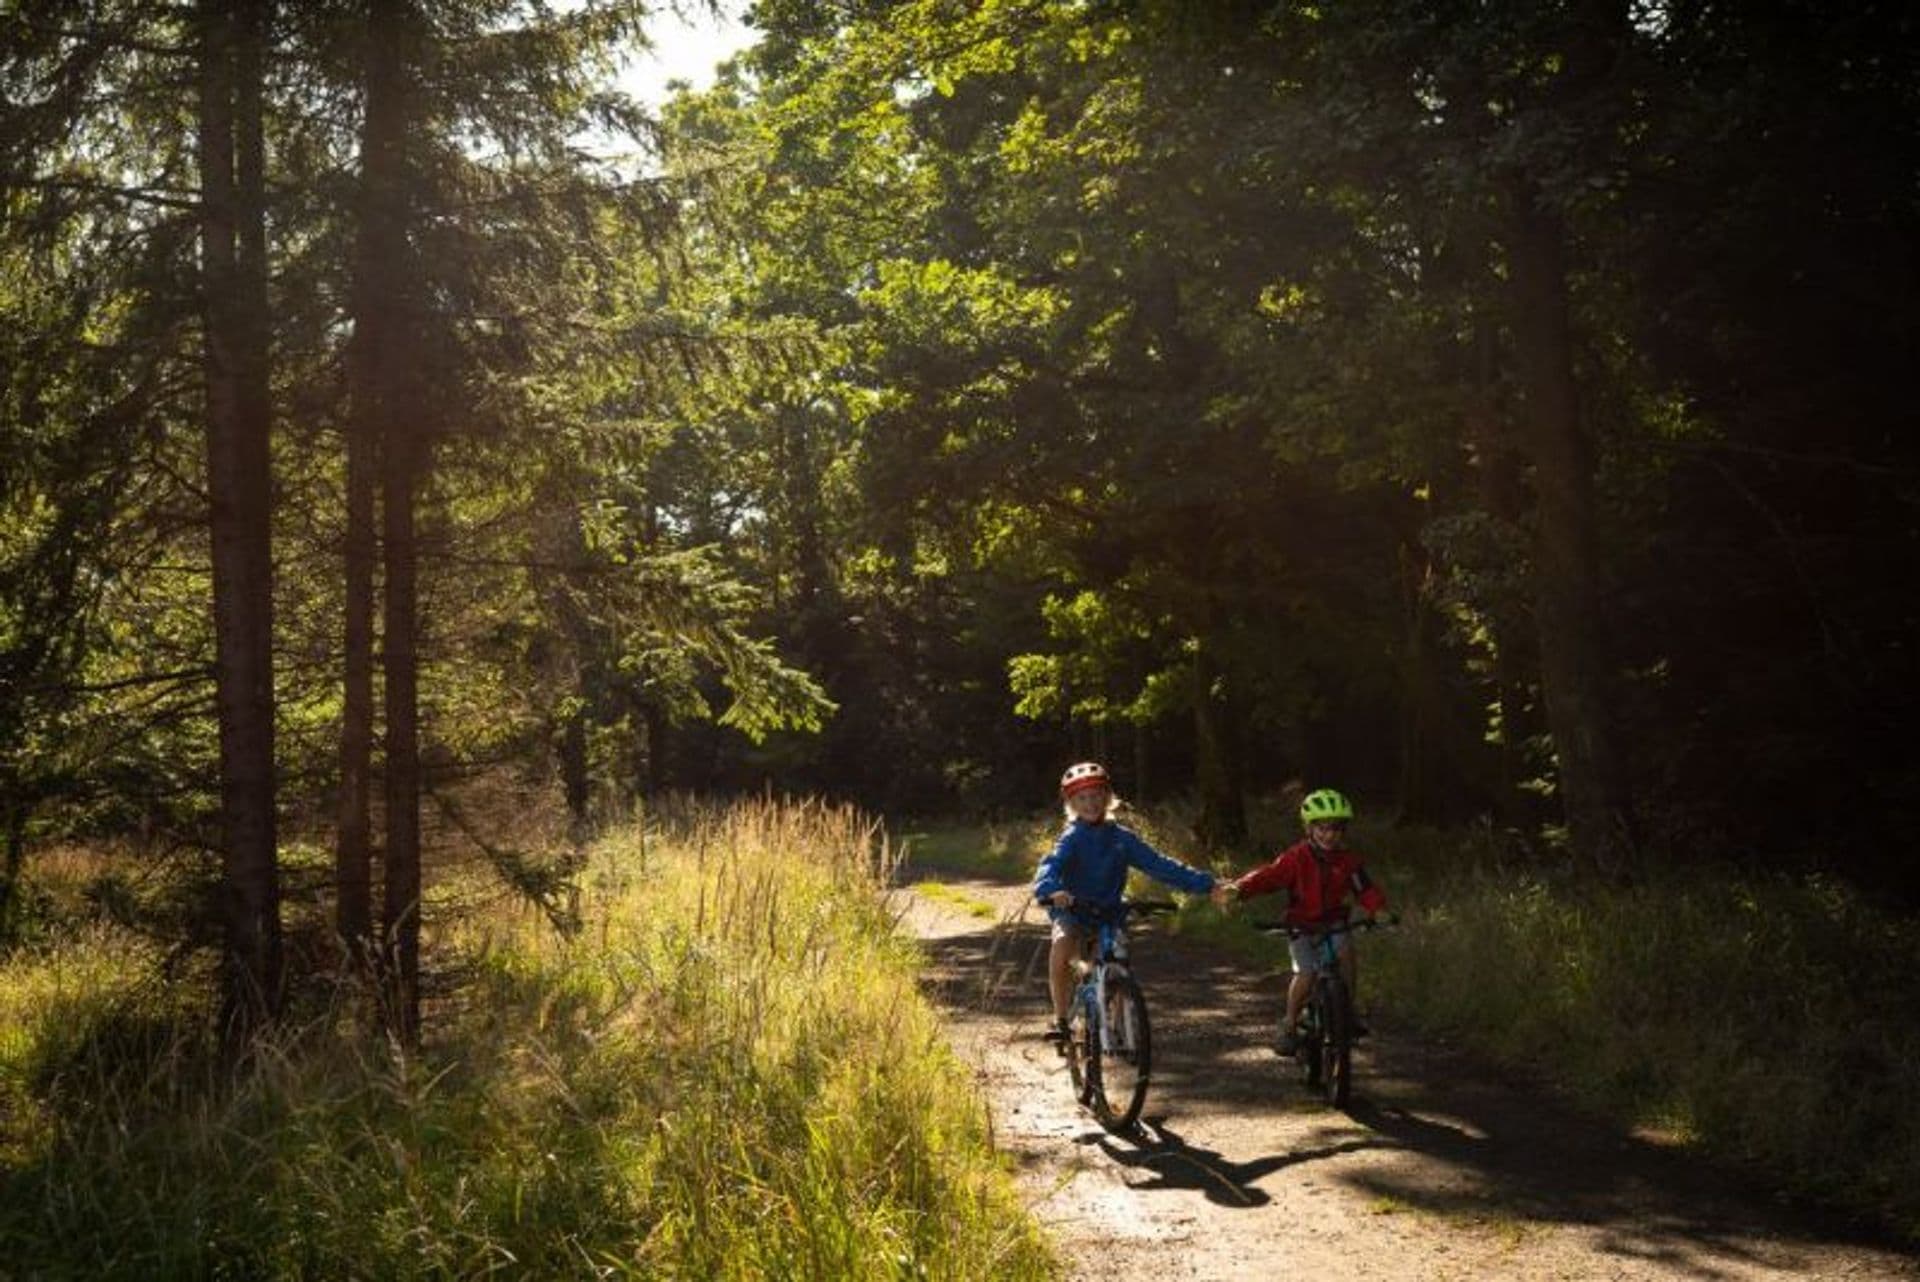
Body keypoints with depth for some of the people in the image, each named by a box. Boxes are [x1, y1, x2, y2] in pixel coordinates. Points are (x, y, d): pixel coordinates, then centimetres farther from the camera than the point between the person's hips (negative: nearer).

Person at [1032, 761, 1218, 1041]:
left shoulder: (1122, 837, 2)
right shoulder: (1072, 838, -7)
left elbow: (1158, 864, -1)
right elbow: (1051, 865, -24)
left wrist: (1204, 882, -9)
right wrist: (1052, 889, -49)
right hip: (1072, 911, -3)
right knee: (1062, 945, -32)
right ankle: (1060, 1017, -20)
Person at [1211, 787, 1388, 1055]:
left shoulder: (1348, 861, -6)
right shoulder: (1296, 857, -15)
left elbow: (1366, 891, -11)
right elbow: (1268, 876, -27)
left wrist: (1379, 909, -34)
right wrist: (1237, 888, -45)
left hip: (1334, 924, 2)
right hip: (1301, 926, -2)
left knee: (1345, 948, -29)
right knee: (1305, 974, -20)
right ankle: (1290, 1026, 2)